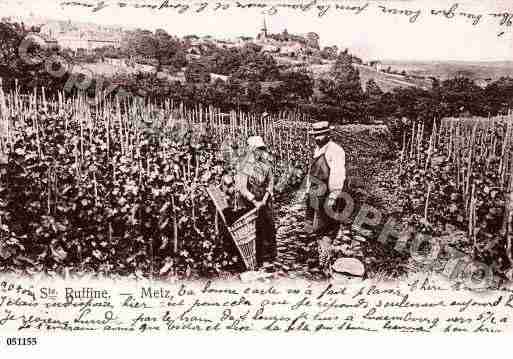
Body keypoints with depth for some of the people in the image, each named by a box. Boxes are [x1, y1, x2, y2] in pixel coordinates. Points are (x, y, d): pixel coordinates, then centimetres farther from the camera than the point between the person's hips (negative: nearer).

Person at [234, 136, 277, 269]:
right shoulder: (245, 166, -15)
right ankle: (259, 259, 8)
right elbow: (242, 188, -16)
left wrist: (266, 197, -8)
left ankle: (269, 255, 23)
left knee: (269, 226, 8)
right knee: (256, 229, -3)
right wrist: (255, 202, -20)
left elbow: (270, 180, 5)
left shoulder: (266, 163, 2)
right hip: (250, 201, -5)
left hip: (264, 199, 5)